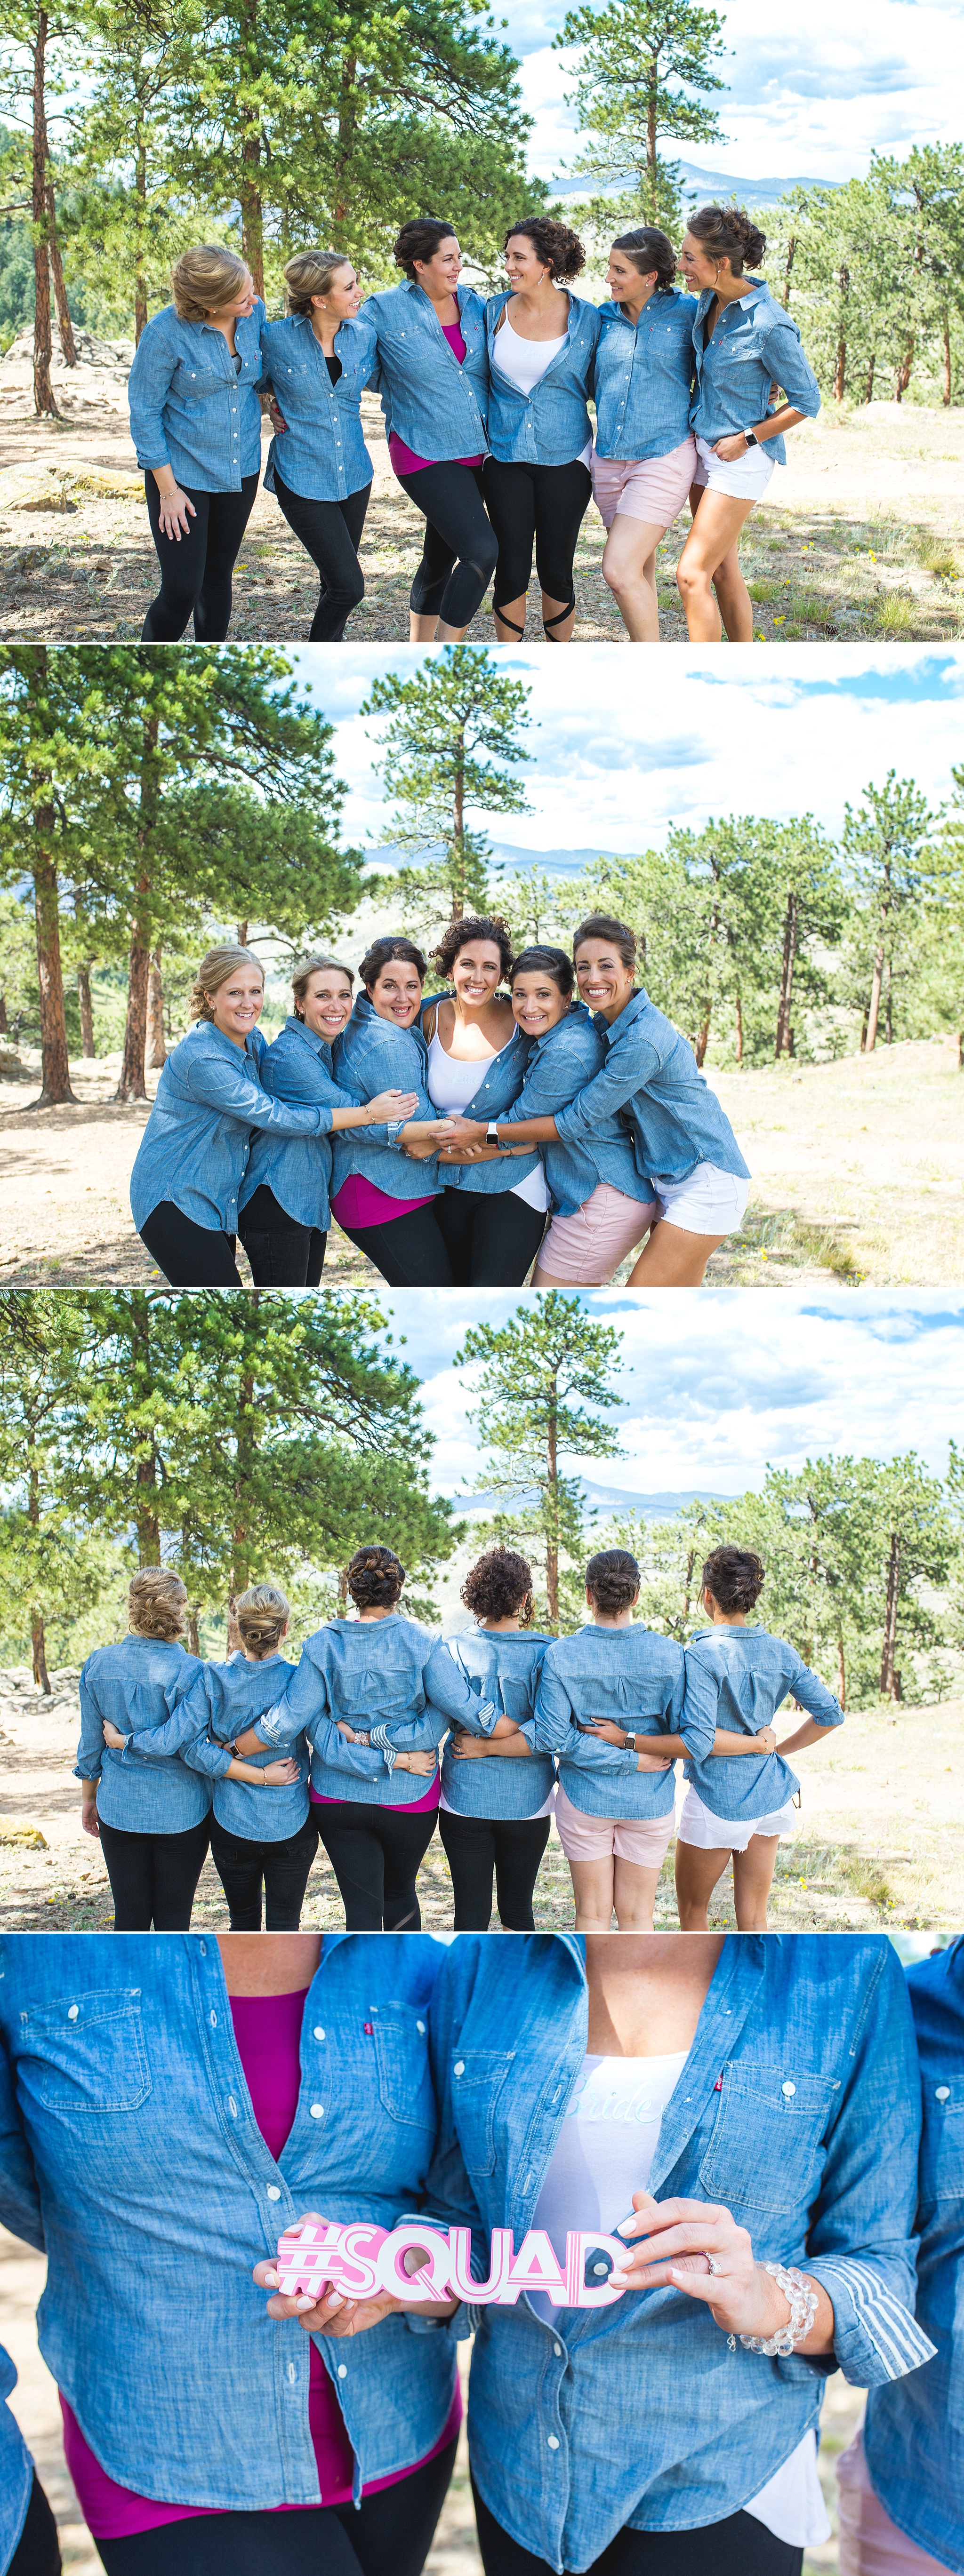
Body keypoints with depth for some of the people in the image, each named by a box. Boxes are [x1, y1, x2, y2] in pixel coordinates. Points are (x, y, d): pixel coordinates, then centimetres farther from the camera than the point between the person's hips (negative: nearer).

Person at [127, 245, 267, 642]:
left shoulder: (254, 313, -7)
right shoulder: (166, 332, -21)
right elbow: (144, 412, -12)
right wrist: (168, 490, -11)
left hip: (240, 471, 5)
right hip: (183, 474, -5)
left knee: (218, 578, 15)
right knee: (182, 589, -6)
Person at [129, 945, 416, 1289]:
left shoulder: (253, 1041, 4)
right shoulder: (201, 1058, -24)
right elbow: (276, 1117, -22)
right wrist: (368, 1114, -19)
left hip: (218, 1202, 9)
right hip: (173, 1203, -9)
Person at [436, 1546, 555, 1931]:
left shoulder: (454, 1649, -5)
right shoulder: (544, 1653, -8)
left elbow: (474, 1723, -15)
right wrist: (489, 1747, -11)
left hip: (465, 1798, 0)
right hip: (528, 1799, 0)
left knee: (471, 1913, 5)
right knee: (518, 1910, 14)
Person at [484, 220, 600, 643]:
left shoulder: (585, 318, -3)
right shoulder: (495, 311, 2)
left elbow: (598, 384, 6)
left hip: (564, 458, -1)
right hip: (506, 457, 1)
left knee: (556, 570, 3)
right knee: (511, 572, 0)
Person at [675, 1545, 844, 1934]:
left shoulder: (701, 1656, -18)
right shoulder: (779, 1651, 1)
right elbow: (830, 1714, 3)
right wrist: (778, 1749, 11)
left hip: (717, 1799, -6)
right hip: (769, 1795, 6)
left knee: (691, 1910, 14)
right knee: (754, 1918, 11)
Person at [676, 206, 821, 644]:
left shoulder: (770, 325, -23)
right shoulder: (710, 300, -1)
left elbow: (807, 402, -13)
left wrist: (747, 439, -12)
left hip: (741, 457, -8)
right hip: (703, 445, 8)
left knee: (692, 575, -12)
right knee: (723, 569, 14)